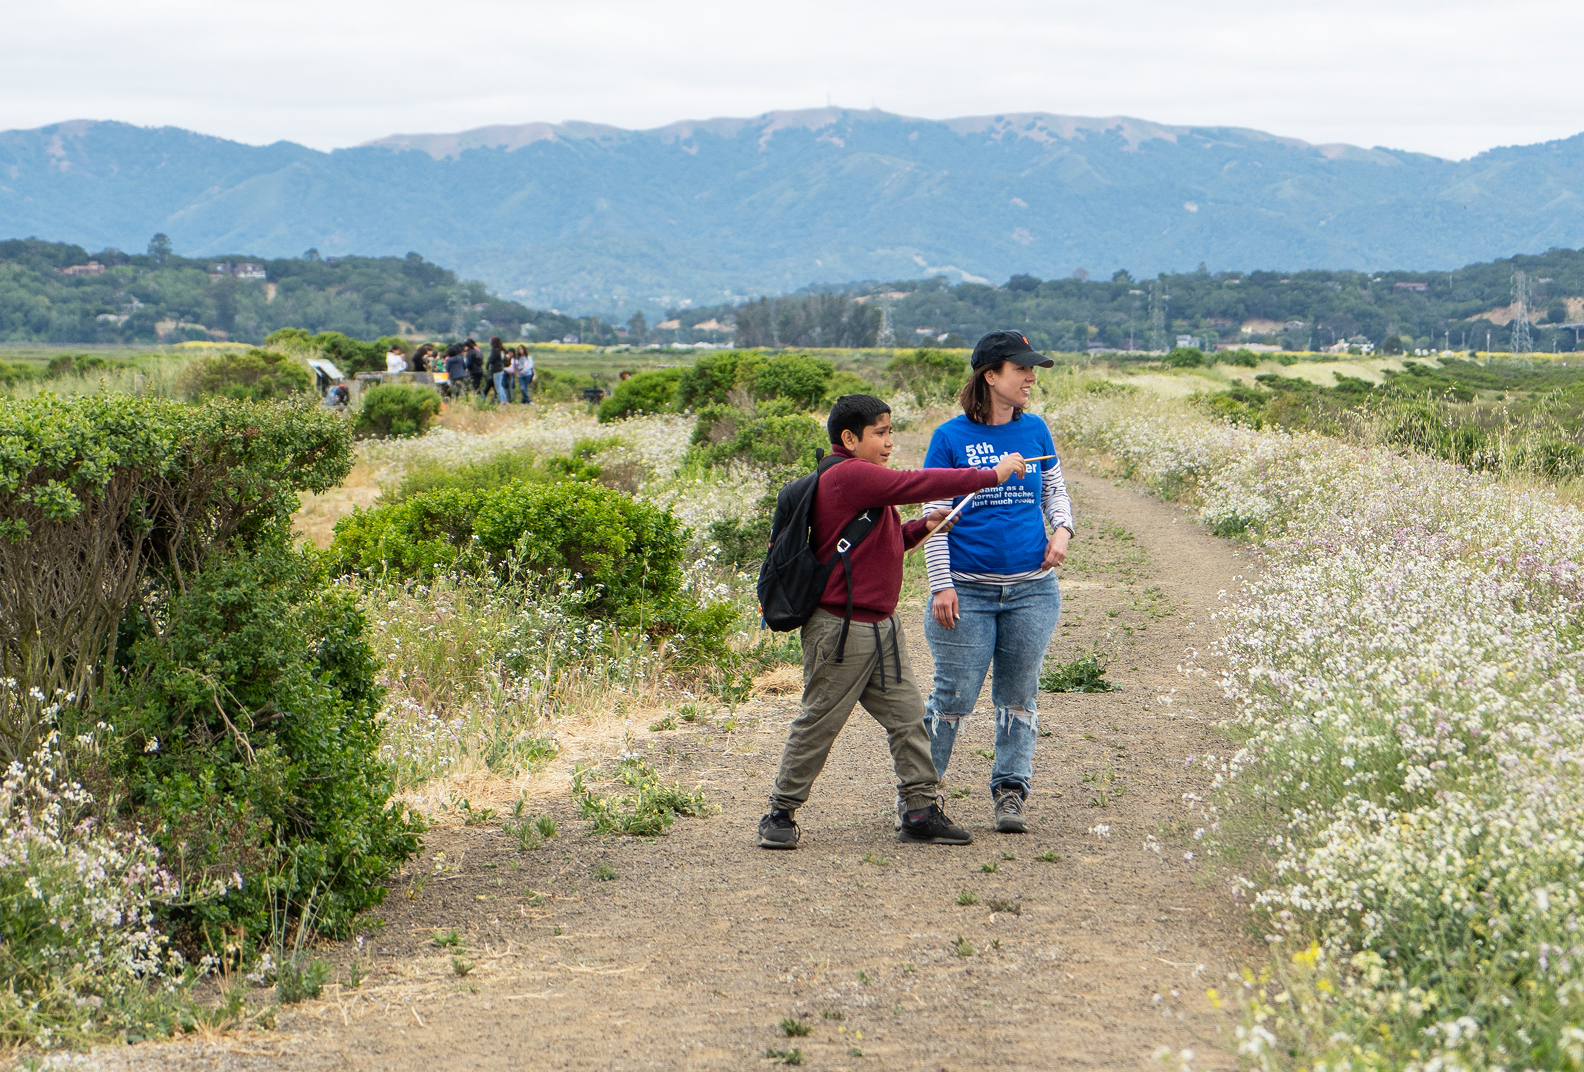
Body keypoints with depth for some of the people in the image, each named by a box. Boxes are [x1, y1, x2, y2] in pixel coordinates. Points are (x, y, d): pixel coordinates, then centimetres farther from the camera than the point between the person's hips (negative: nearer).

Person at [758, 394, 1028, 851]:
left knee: (907, 716, 7)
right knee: (818, 723, 0)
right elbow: (917, 484, -21)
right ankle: (781, 814, 11)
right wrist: (992, 475, -15)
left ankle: (922, 810, 10)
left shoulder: (861, 480, 16)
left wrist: (921, 528, 6)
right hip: (842, 628, -10)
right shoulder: (849, 475, -17)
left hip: (880, 624, 10)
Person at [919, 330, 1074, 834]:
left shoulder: (1035, 430, 6)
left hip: (1032, 589, 3)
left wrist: (1061, 531, -2)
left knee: (1019, 696, 7)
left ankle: (1009, 793, 16)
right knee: (955, 695, -2)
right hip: (968, 590, -3)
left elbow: (1056, 491, 19)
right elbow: (935, 515, -3)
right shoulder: (951, 438, -4)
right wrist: (941, 585, -8)